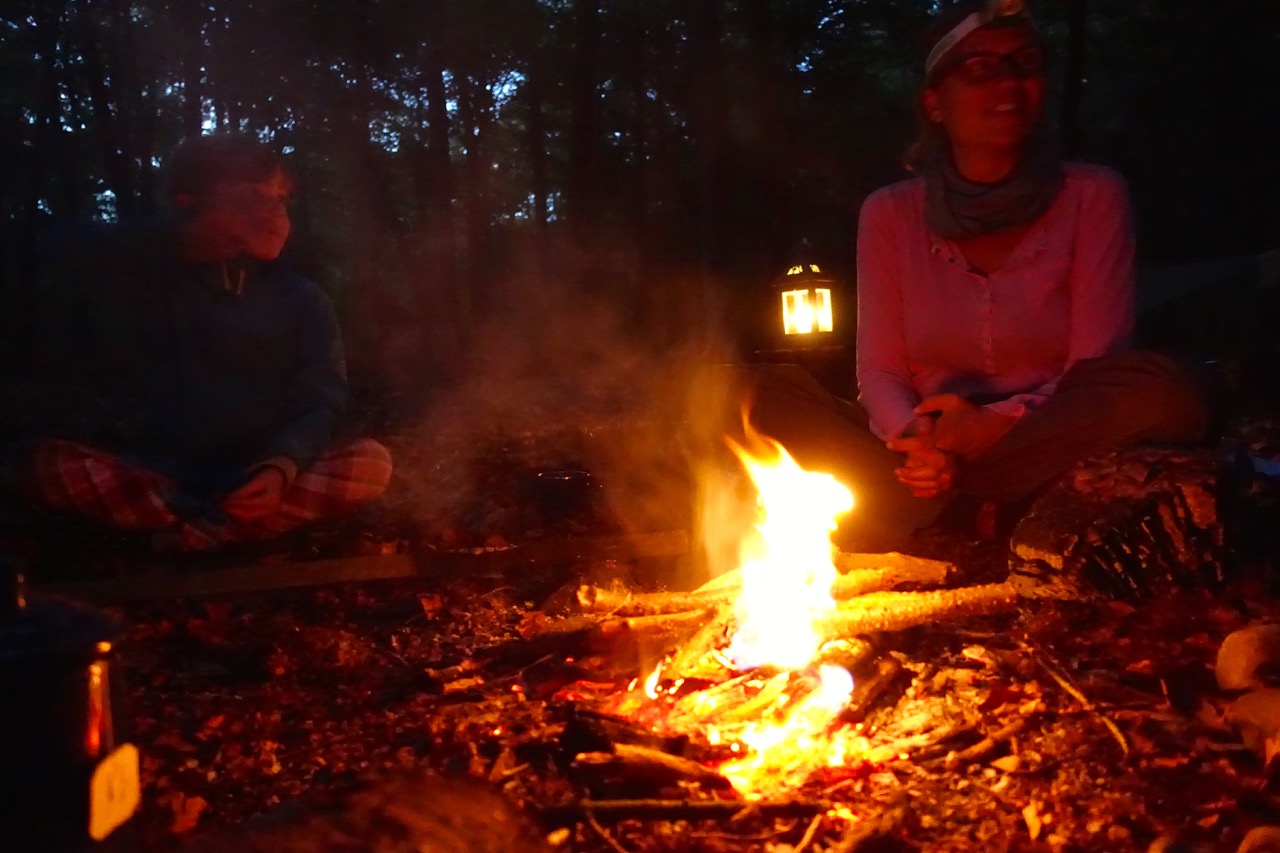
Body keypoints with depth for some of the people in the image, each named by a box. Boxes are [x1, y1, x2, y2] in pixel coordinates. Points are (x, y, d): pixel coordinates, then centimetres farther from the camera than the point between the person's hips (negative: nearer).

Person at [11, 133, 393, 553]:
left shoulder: (302, 300, -1)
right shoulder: (117, 266, -1)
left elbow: (317, 403, -6)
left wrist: (282, 466, -25)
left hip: (256, 479, 1)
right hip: (146, 471, 0)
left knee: (371, 463, -26)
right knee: (43, 464, -28)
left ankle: (191, 533, -25)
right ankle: (229, 523, -21)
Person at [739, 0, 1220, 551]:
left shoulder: (1091, 197, 3)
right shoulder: (890, 214, 6)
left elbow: (1096, 371, -4)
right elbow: (880, 373, 1)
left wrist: (996, 425, -24)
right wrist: (913, 439, -23)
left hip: (1039, 455, 0)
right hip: (925, 449, 1)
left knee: (1164, 393, -31)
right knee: (776, 396, -19)